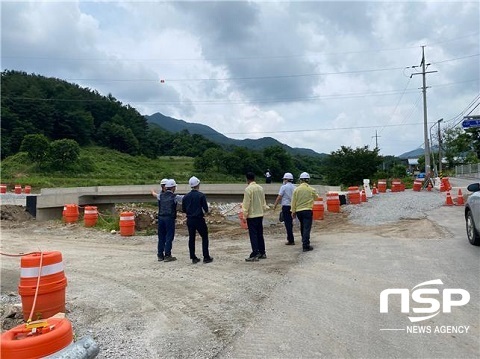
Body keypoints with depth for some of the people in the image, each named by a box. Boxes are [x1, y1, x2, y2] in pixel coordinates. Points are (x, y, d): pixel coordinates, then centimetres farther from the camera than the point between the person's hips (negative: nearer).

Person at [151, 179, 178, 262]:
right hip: (170, 218, -5)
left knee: (161, 237, 12)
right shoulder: (174, 197, -6)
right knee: (169, 237, 1)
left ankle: (160, 255, 18)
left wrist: (153, 191, 53)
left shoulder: (161, 195, 9)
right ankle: (167, 255, 3)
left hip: (161, 217, 5)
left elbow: (154, 194, 30)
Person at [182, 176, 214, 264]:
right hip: (199, 219, -4)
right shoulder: (201, 195, -11)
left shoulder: (186, 196, 2)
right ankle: (206, 257, 7)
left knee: (191, 238, 10)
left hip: (190, 220, 4)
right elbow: (206, 209, -11)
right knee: (204, 237, 7)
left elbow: (183, 210, 7)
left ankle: (193, 258, 13)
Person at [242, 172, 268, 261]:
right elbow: (263, 201, 12)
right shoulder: (260, 188, 6)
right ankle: (262, 253, 21)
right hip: (260, 214, 7)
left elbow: (246, 203, -15)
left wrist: (245, 215, -8)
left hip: (252, 215, -7)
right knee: (260, 234, 14)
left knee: (253, 235, -2)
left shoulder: (248, 189, -15)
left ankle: (255, 255, -1)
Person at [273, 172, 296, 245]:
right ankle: (290, 238, 26)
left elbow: (279, 197, -9)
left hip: (286, 206, -6)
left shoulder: (284, 187, -9)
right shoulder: (294, 187, 7)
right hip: (293, 206, 6)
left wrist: (275, 206, -1)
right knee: (290, 223, 17)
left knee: (287, 223, -3)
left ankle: (291, 240, -4)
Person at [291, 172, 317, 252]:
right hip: (308, 210, -3)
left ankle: (304, 241, 34)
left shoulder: (296, 189, -4)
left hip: (298, 211, 3)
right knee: (307, 228, -3)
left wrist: (293, 212, 7)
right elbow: (316, 197, 13)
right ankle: (306, 246, -7)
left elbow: (293, 201, -1)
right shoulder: (312, 190, -7)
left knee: (302, 227, 21)